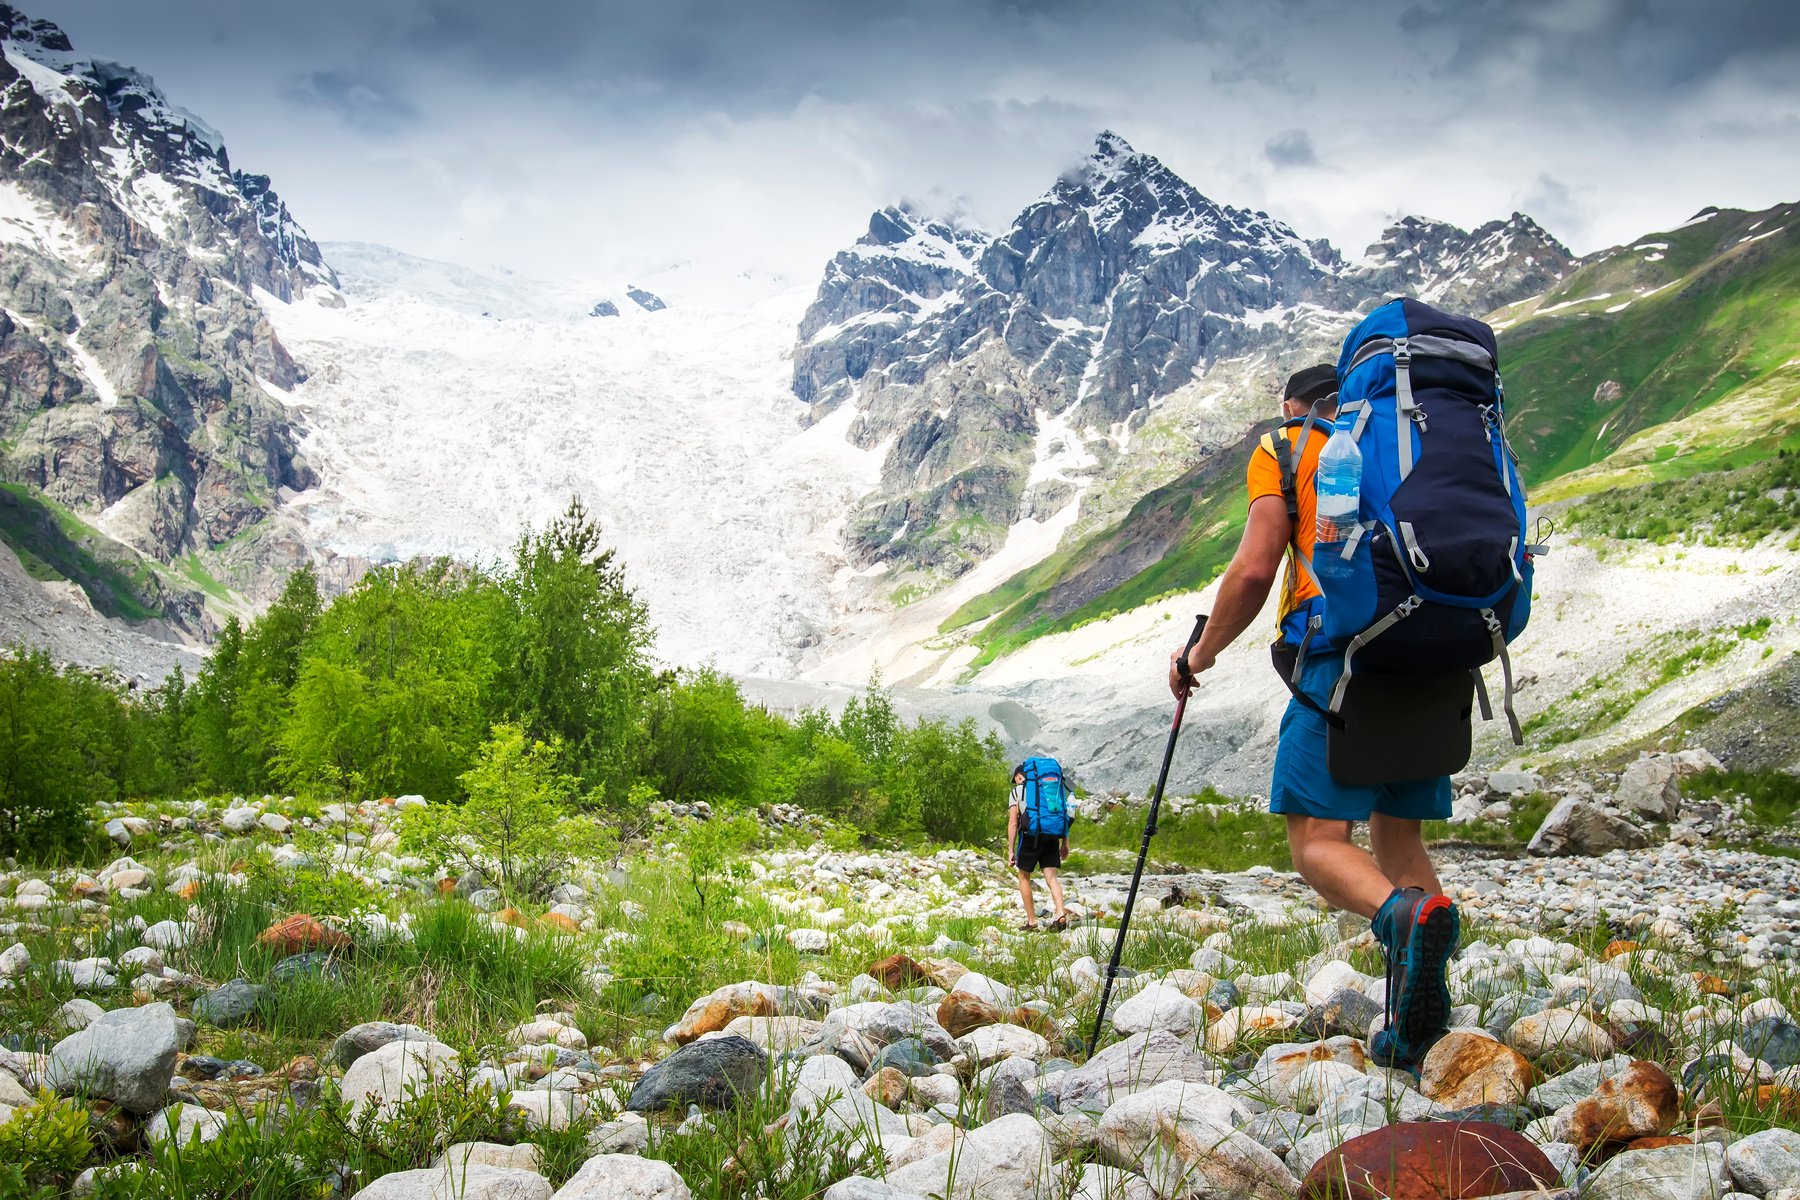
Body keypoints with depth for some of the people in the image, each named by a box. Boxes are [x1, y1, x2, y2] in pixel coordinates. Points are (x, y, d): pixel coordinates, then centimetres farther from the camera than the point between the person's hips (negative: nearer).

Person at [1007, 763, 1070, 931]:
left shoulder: (1016, 792, 7)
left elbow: (1013, 824, -1)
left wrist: (1010, 851, 0)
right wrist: (1065, 842, 14)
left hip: (1030, 837, -3)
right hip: (1051, 837, 3)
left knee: (1024, 877, 12)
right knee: (1052, 877, 2)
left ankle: (1031, 921, 11)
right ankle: (1061, 914, -19)